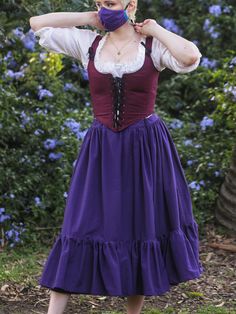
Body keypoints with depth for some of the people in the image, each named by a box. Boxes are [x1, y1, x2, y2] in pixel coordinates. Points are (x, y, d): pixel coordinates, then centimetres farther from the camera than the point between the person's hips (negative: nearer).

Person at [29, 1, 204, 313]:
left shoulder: (153, 46, -5)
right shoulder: (88, 43, 3)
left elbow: (191, 57, -24)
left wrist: (155, 30, -10)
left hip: (146, 149, -1)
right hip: (102, 150, 2)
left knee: (141, 228, 7)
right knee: (82, 229, -2)